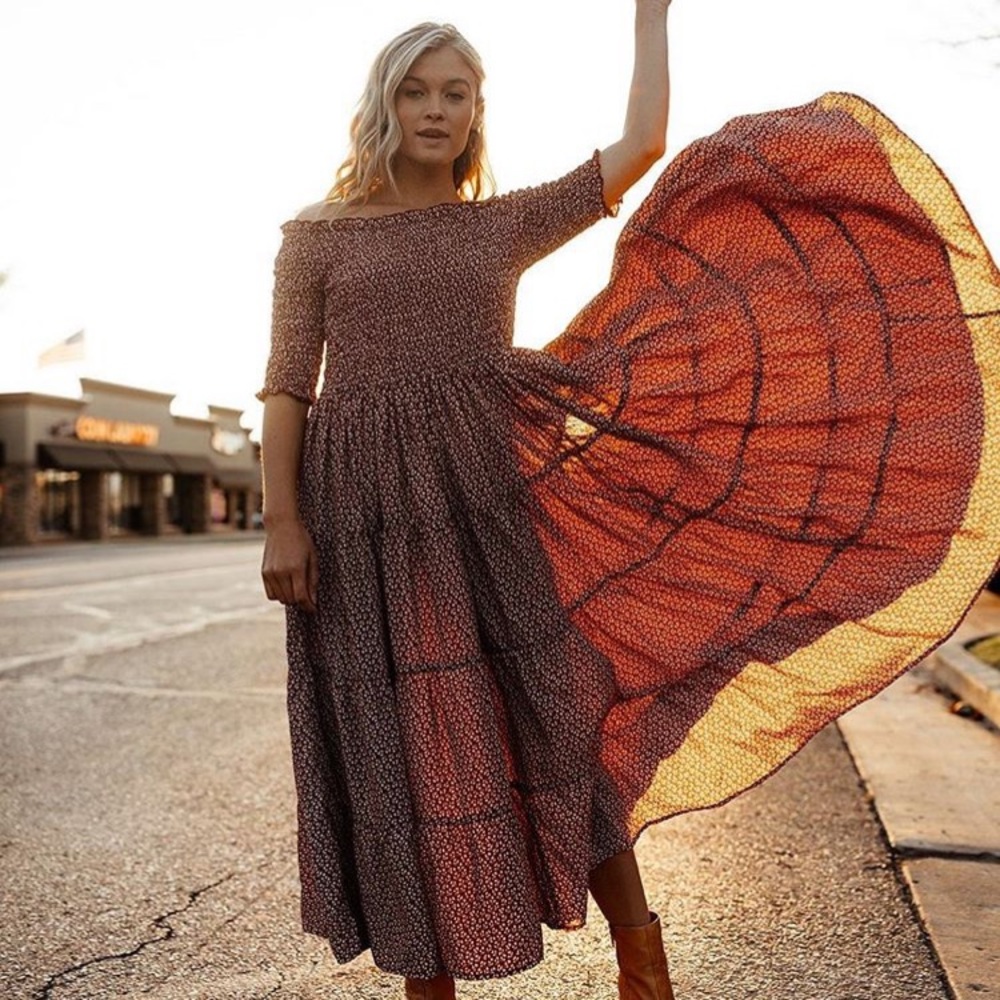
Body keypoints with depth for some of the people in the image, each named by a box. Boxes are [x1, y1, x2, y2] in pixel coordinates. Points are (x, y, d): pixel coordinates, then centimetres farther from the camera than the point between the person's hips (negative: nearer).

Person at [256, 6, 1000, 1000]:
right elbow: (286, 385, 3)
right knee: (398, 749, 3)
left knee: (549, 723, 2)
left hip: (484, 498, 1)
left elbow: (640, 144, 11)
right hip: (365, 514, -1)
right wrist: (281, 522, -8)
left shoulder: (505, 224, 13)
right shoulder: (318, 236, 8)